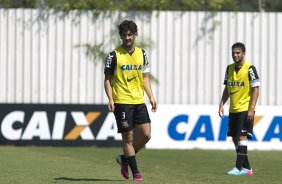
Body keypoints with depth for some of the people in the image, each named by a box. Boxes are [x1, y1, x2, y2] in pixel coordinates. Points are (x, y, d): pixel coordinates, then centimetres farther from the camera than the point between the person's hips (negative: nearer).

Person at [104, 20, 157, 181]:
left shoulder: (142, 54, 10)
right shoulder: (114, 55, -4)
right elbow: (107, 79, -1)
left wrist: (151, 97, 6)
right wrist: (110, 99, -14)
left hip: (139, 101, 5)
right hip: (122, 102, -5)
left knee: (146, 134, -1)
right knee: (128, 137, -3)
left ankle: (125, 159, 20)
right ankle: (135, 172, 4)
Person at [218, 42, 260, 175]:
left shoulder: (250, 69, -9)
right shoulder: (230, 68, 10)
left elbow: (255, 89, -11)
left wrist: (251, 109, -17)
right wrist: (222, 104, 6)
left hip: (245, 109, -7)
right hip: (233, 109, 7)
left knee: (242, 136, -13)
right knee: (235, 138, 7)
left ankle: (239, 168, -14)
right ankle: (247, 168, 15)